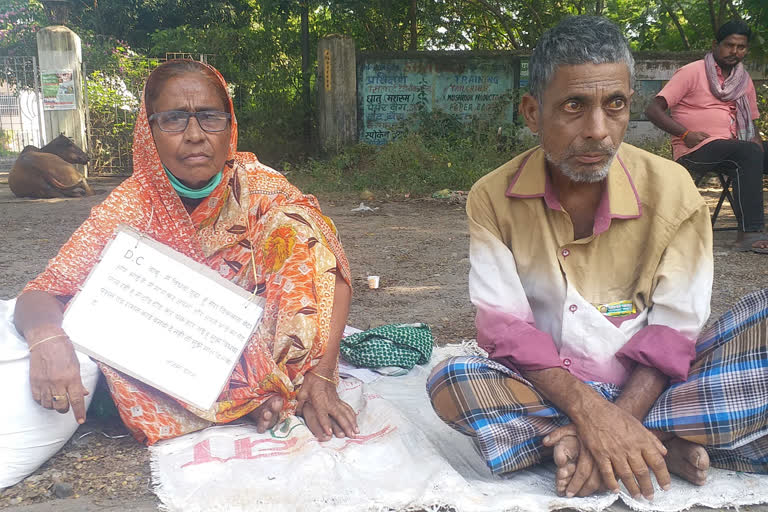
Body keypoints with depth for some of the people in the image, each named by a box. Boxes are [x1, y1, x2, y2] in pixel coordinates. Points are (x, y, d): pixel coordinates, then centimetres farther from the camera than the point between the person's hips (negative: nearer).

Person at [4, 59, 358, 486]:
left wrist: (321, 378, -30)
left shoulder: (259, 188, -14)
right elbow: (40, 295, -17)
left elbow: (330, 270, -18)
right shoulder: (134, 206, -15)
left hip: (261, 350, 0)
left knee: (294, 226, -18)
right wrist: (46, 335, -42)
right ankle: (263, 399, -18)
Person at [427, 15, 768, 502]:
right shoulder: (492, 199, -8)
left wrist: (616, 421, -23)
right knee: (450, 383, -31)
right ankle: (663, 444, -20)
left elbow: (674, 331, -9)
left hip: (645, 387, 1)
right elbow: (505, 328, -13)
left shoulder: (671, 189, -8)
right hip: (549, 391, 0)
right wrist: (591, 412, -26)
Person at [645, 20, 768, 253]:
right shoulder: (693, 72, -1)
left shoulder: (744, 80, 19)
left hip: (732, 146, 7)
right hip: (695, 151, -7)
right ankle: (749, 233, -35)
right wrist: (687, 134, -19)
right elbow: (653, 110, -9)